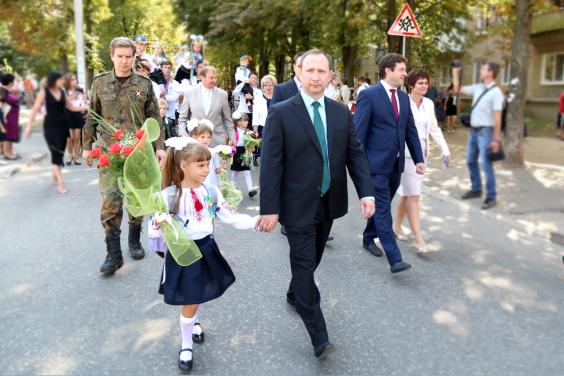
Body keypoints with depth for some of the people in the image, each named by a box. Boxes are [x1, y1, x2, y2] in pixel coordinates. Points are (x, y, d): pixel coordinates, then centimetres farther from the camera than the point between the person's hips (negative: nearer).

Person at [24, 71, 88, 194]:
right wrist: (29, 125, -9)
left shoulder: (62, 92, 7)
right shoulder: (44, 92, -6)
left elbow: (71, 106, 11)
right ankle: (60, 181, -11)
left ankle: (55, 175, 29)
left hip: (62, 125, 5)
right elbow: (35, 109, -5)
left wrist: (84, 107, -6)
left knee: (60, 152, 9)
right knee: (56, 153, -10)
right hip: (50, 126, -5)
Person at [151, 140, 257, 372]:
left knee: (201, 296, 22)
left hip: (206, 249, 5)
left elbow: (231, 217, -4)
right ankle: (186, 346, 27)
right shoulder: (169, 196, -17)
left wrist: (254, 222, -17)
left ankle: (194, 323, 54)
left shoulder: (210, 191, -4)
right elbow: (154, 230, -15)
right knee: (189, 302, 3)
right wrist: (162, 227, -37)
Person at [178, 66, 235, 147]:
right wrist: (183, 133, -7)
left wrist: (232, 137, 6)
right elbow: (182, 118, 8)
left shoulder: (222, 94, 4)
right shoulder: (190, 93, 3)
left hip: (217, 141, 0)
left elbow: (227, 119, 10)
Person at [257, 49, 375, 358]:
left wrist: (366, 193, -9)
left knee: (311, 260, 21)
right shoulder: (281, 112, -10)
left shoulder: (341, 112, 4)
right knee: (304, 264, -1)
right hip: (299, 205, -5)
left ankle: (295, 295, 48)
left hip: (329, 203, 5)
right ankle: (319, 337, 8)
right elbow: (270, 163, -13)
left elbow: (355, 154, 4)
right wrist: (269, 208, -17)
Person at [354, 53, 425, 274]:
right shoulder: (369, 95, -9)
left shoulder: (404, 97, 12)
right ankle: (395, 259, -5)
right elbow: (358, 131, -11)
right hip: (376, 164, -7)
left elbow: (411, 130, 14)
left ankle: (368, 238, 37)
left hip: (396, 164, 7)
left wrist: (418, 159, 9)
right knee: (383, 210, -6)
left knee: (382, 206, 17)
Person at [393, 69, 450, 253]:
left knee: (408, 193, 14)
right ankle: (418, 237, -3)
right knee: (413, 195, -6)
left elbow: (434, 128, 13)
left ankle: (397, 226, 30)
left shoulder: (429, 103, 8)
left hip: (422, 153, 6)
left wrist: (445, 149, 7)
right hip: (405, 153, -6)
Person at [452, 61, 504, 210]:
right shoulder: (477, 88, 8)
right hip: (473, 130, 8)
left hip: (485, 132, -8)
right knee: (471, 161, 16)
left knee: (486, 165, -6)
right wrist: (455, 72, 12)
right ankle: (476, 189, 30)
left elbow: (497, 118, -18)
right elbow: (457, 89, 20)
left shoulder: (496, 92, -14)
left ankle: (491, 197, 2)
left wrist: (496, 139, -21)